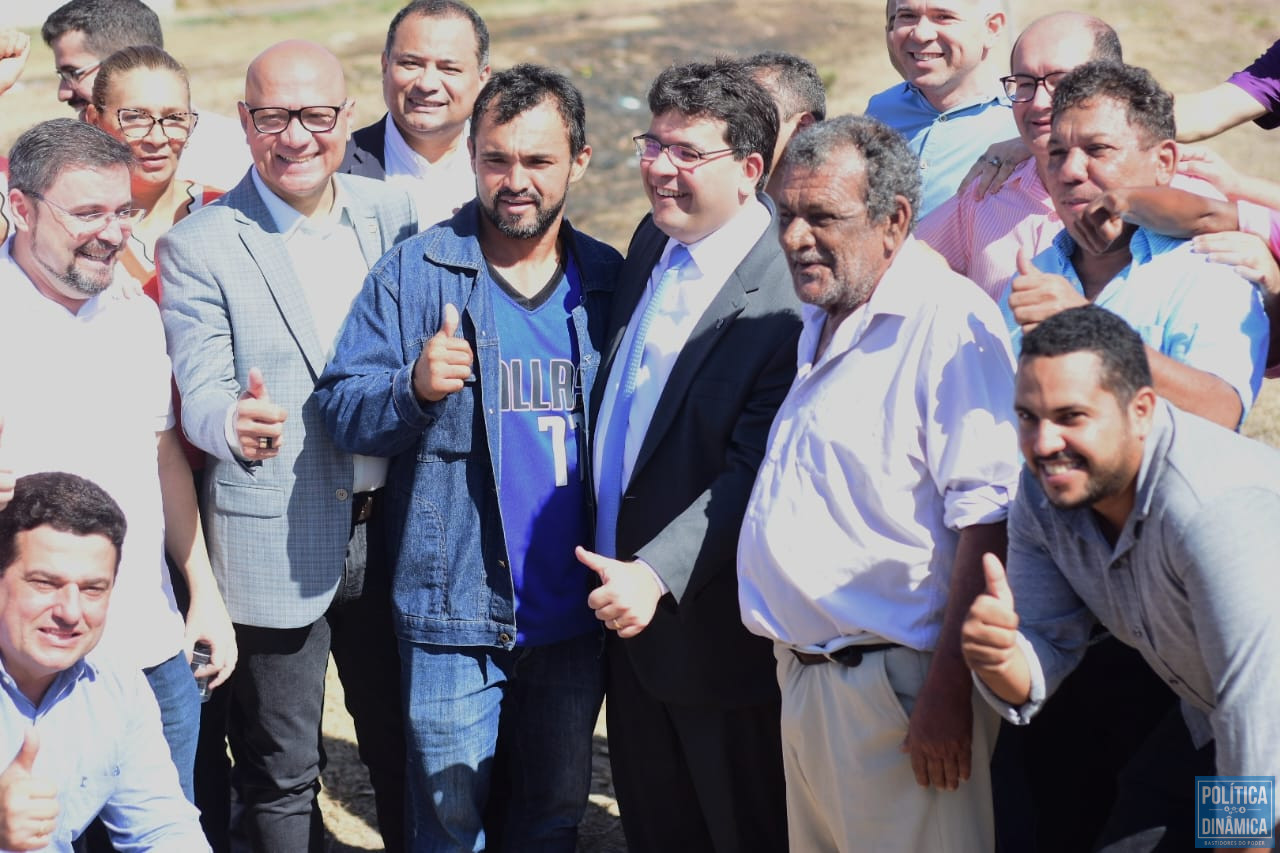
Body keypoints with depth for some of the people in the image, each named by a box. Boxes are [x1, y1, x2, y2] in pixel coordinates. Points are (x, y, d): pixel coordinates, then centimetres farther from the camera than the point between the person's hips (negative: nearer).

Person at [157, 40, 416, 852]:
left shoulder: (392, 213, 4)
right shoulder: (200, 245, -8)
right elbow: (201, 397, -14)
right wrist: (235, 425, -35)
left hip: (391, 529, 4)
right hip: (275, 540, -3)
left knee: (404, 746, 15)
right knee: (282, 774, 8)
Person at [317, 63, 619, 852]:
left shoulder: (608, 281, 4)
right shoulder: (413, 275, -4)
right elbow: (342, 409, -6)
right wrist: (415, 388, -27)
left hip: (573, 616, 3)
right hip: (455, 613, -3)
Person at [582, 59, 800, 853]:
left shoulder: (787, 299, -22)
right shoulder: (654, 242, 5)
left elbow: (754, 472, -24)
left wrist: (657, 575, -30)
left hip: (713, 632, -8)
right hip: (628, 609, 8)